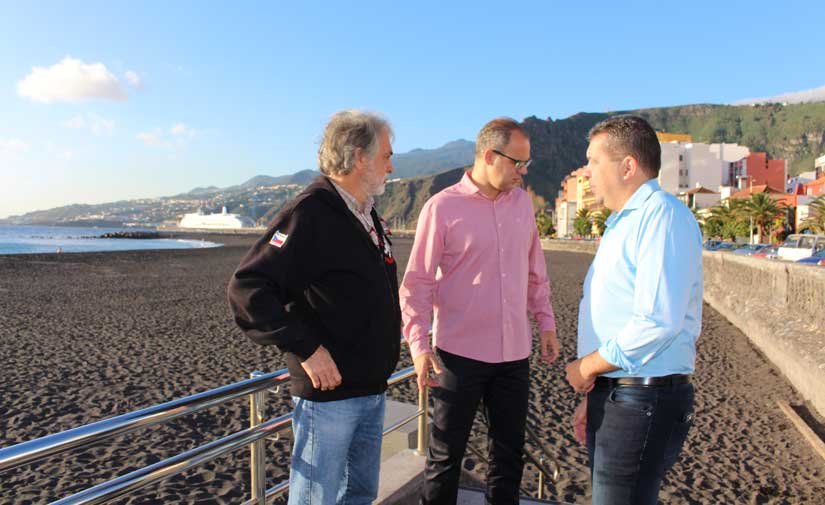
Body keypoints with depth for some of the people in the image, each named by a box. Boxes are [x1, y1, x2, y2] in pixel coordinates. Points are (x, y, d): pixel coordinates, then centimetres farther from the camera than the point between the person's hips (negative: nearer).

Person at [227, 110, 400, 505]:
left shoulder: (367, 216, 11)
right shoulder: (309, 214, -18)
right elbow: (247, 288, -24)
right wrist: (305, 348, -25)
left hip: (372, 390, 9)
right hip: (327, 391, -8)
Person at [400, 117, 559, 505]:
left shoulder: (522, 201, 6)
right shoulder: (442, 207, -9)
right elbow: (417, 283, -10)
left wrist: (546, 322, 14)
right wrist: (419, 344, -18)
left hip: (514, 353, 5)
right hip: (460, 353, -5)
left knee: (509, 451, 18)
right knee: (446, 454, 10)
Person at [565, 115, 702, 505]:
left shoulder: (662, 216, -15)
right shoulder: (621, 224, 17)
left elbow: (657, 323, -26)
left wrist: (587, 368, -13)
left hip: (643, 400, -9)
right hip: (612, 395, 9)